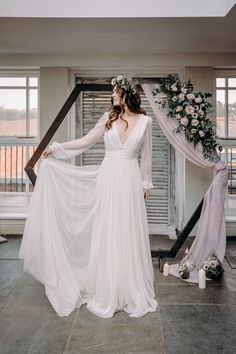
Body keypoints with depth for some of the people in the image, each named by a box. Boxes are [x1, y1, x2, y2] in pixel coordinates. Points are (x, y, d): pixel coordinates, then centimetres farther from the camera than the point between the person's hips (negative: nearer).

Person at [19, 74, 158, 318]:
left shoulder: (145, 121, 3)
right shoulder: (108, 118, 5)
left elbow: (146, 155, 8)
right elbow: (85, 141, 8)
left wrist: (145, 182, 8)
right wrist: (57, 148, 4)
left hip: (130, 181, -1)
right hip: (108, 179, 1)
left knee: (129, 235, 4)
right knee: (106, 233, 5)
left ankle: (132, 292, 21)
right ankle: (106, 292, 20)